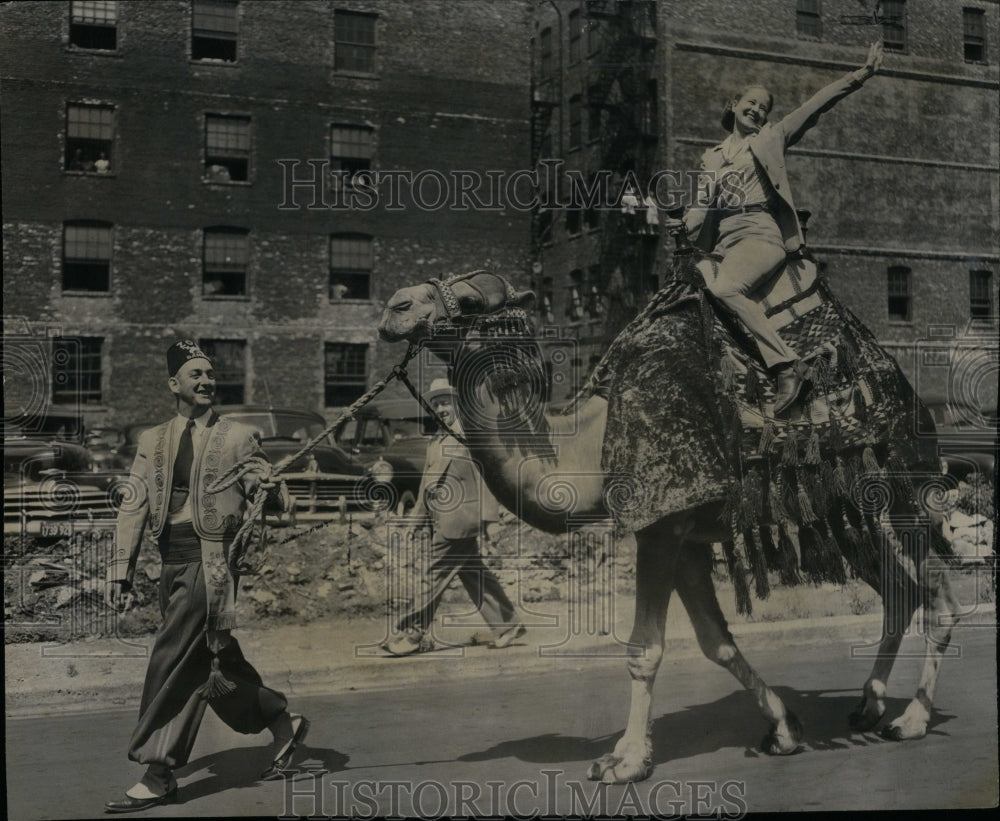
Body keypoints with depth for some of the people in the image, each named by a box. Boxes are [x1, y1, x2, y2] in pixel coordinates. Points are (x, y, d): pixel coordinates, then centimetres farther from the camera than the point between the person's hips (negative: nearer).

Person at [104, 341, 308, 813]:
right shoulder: (152, 441, 14)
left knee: (173, 663, -10)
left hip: (212, 562, -5)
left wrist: (269, 490, -21)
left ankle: (158, 777, -1)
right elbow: (134, 507, 12)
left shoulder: (238, 438, 2)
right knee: (215, 662, 12)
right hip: (173, 565, 5)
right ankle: (283, 724, 31)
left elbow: (278, 503, 2)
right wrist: (121, 569, 6)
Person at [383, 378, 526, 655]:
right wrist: (417, 518, 18)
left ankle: (412, 634, 0)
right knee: (475, 575, 11)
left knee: (433, 575, -6)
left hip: (458, 519, -8)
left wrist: (491, 519, -14)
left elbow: (486, 477, -10)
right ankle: (507, 625, 19)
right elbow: (426, 484, 22)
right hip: (442, 520, 8)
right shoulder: (435, 442, 18)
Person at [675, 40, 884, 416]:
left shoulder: (772, 138, 15)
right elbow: (703, 204, 19)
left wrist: (862, 73, -1)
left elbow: (816, 104, 7)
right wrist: (682, 224, -2)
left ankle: (785, 367, -32)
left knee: (725, 288, -33)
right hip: (725, 240, 5)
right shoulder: (712, 157, 25)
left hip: (762, 233, -5)